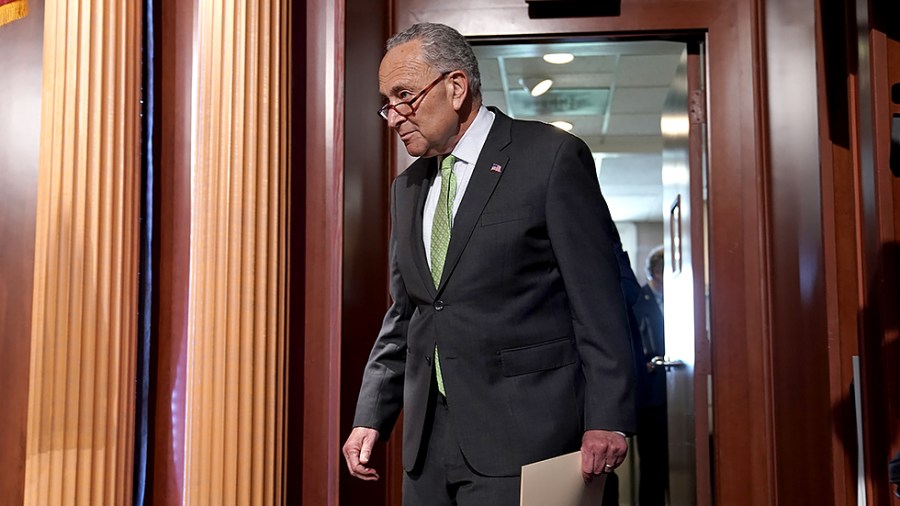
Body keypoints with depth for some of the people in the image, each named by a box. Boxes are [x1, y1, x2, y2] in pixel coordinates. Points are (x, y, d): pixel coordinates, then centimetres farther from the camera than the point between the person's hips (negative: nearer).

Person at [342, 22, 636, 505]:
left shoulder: (553, 157, -5)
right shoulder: (407, 189, 15)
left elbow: (598, 301, -8)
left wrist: (607, 419, -13)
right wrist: (371, 417, 9)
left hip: (523, 435, -6)